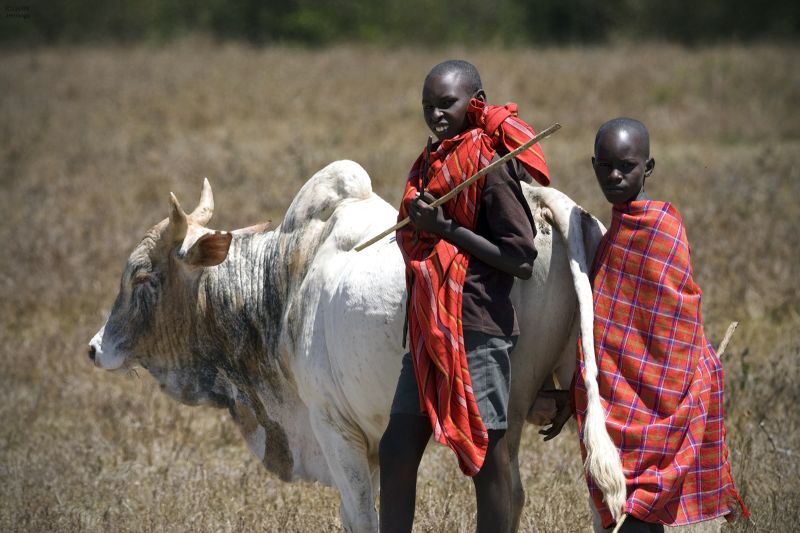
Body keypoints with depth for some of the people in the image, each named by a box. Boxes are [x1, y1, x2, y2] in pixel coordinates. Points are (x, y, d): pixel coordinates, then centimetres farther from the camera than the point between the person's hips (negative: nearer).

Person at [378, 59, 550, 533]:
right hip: (430, 333, 9)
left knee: (487, 457, -3)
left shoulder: (491, 166, -10)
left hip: (479, 332, -9)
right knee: (397, 452, 6)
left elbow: (522, 259, -16)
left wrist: (447, 228, -17)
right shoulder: (436, 162, 15)